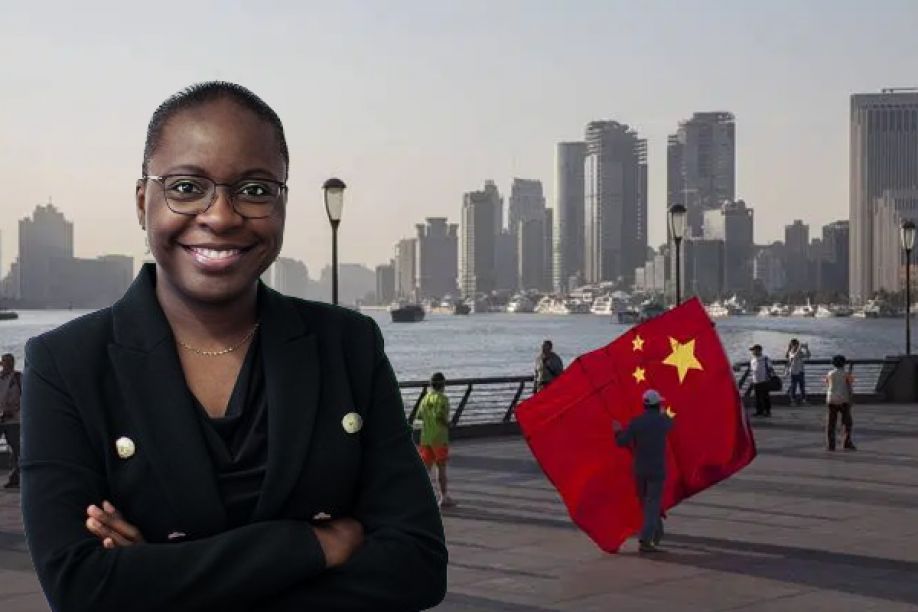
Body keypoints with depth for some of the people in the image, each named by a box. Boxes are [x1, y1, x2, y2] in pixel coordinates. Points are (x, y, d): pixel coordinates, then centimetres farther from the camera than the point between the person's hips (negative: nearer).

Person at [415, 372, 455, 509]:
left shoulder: (425, 398, 7)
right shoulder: (442, 399, -12)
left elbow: (419, 416, 12)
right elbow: (441, 416, -22)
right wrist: (447, 424, -3)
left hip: (425, 437, 5)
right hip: (439, 437, -5)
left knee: (426, 467, 7)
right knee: (441, 467, 4)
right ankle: (444, 497, 10)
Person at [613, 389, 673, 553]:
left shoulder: (635, 422, -6)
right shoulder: (663, 421, -6)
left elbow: (622, 442, -8)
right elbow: (671, 424, 20)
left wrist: (618, 431, 14)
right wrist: (663, 412, 41)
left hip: (640, 470, 3)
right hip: (657, 470, -3)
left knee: (646, 502, 20)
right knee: (653, 505, -2)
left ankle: (657, 534, 33)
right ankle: (645, 540, -11)